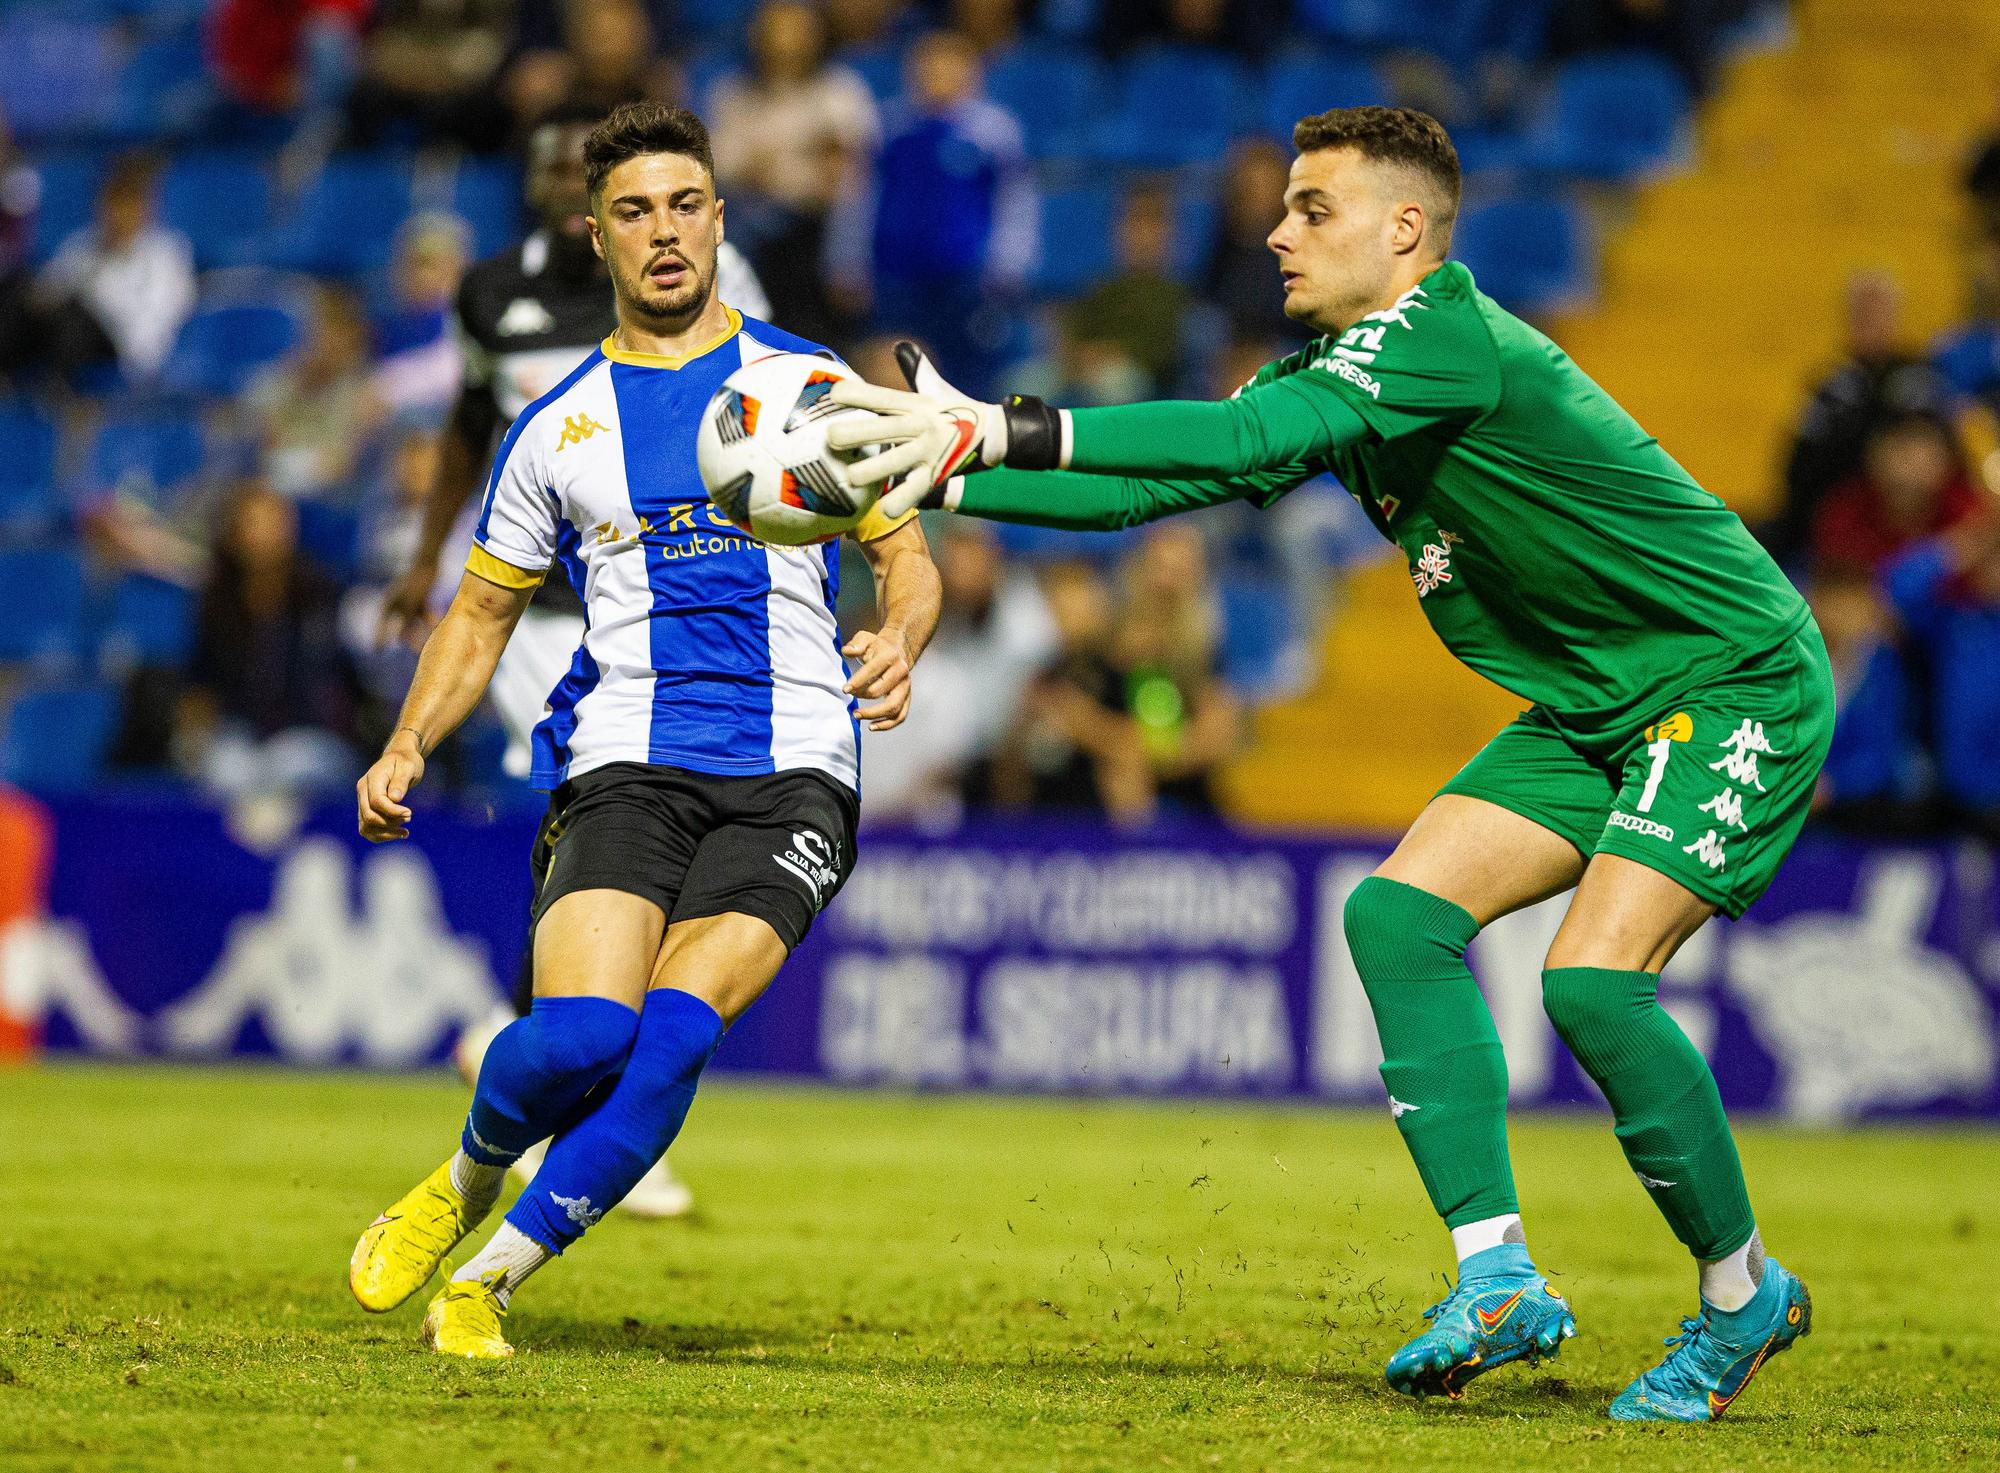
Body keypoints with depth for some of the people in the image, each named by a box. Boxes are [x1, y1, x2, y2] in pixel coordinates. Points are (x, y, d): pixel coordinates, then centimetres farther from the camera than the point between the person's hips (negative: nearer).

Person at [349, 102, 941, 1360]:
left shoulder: (812, 384, 10)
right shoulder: (558, 428, 13)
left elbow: (907, 557, 12)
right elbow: (483, 613, 21)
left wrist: (900, 642, -11)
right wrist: (408, 747, 5)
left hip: (791, 770, -1)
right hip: (627, 765, 1)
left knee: (677, 1025, -23)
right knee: (579, 1032, -21)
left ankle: (490, 1280, -8)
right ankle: (468, 1184, 14)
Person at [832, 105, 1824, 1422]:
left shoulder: (1446, 334, -23)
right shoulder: (1333, 370, 6)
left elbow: (1245, 440, -35)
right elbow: (1172, 477, 6)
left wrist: (1006, 431, -39)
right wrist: (950, 474, -3)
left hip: (1740, 684, -10)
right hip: (1598, 707, 10)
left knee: (1593, 981, -22)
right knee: (1400, 914, -5)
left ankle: (1744, 1299, -2)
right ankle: (1499, 1278, -5)